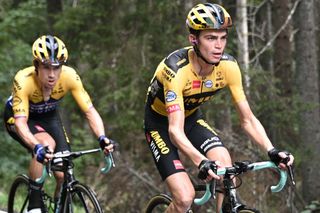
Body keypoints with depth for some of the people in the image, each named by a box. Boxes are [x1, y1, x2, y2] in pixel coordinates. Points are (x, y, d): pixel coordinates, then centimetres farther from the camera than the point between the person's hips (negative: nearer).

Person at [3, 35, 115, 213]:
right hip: (17, 117, -3)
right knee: (47, 144, -33)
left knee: (64, 175, -12)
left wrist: (102, 138, -46)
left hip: (48, 116, 3)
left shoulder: (70, 76, -31)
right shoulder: (24, 81, -38)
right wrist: (37, 148, -60)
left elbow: (90, 111, -28)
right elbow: (21, 122, -43)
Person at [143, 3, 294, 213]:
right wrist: (201, 162, -57)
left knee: (224, 161, -25)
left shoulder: (228, 66, -20)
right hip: (161, 123, -4)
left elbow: (248, 120, -14)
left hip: (192, 118, 4)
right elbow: (175, 130, -41)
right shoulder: (177, 69, -35)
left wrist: (272, 151, -31)